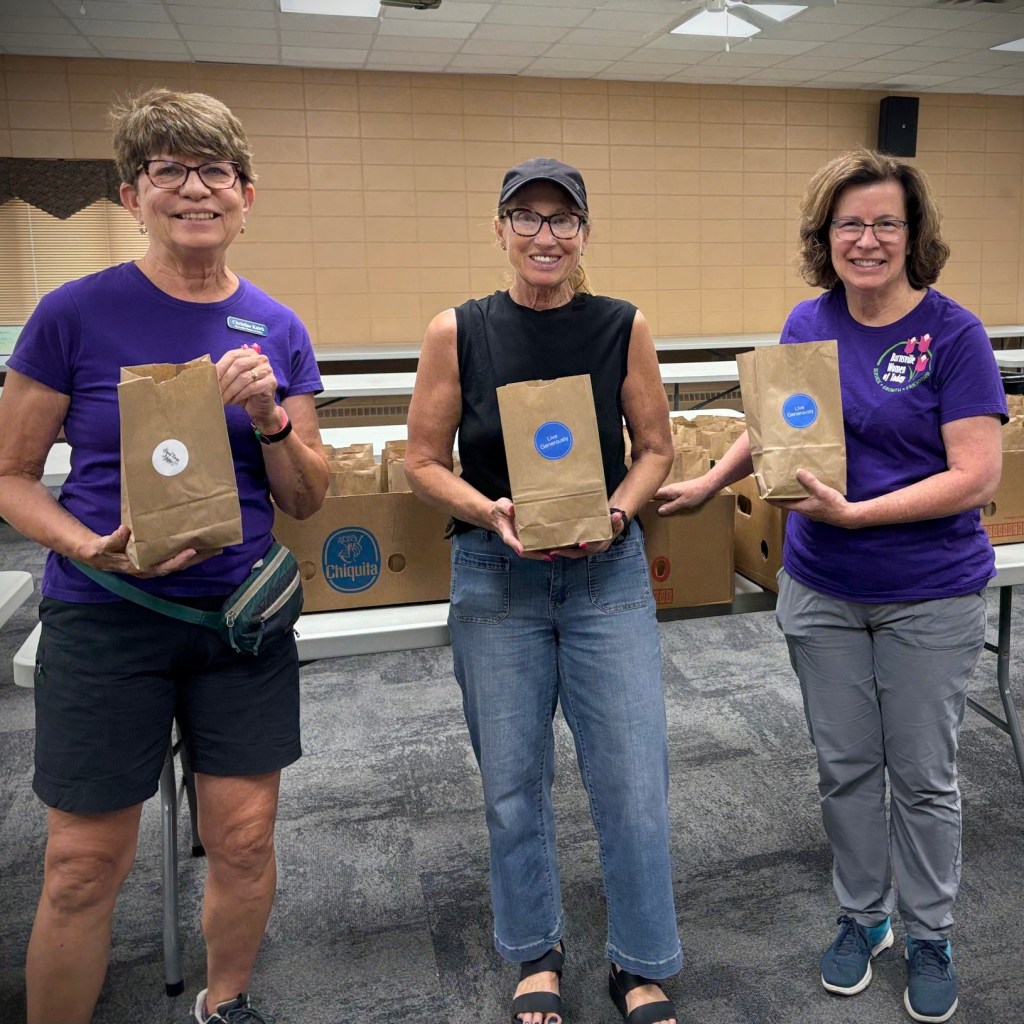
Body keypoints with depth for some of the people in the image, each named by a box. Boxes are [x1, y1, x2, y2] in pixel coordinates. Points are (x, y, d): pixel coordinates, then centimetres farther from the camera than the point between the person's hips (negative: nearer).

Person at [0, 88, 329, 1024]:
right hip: (105, 620, -3)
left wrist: (269, 417, -14)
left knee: (245, 843, 12)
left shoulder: (279, 332, 3)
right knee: (84, 868, 6)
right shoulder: (76, 314, -6)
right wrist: (93, 548, -20)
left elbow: (307, 501, 4)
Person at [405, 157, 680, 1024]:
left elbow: (655, 448, 4)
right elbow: (424, 460, 0)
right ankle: (536, 953, 37)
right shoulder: (457, 333, -4)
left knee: (633, 776, 2)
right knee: (513, 779, 12)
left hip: (609, 573, 0)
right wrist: (490, 512, -17)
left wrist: (616, 512, -14)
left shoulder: (624, 328, -2)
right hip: (495, 578, 0)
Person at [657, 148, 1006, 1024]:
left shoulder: (953, 334, -14)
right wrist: (712, 481, 13)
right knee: (845, 768, 15)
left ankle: (930, 937, 34)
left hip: (929, 597, -3)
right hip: (820, 590, 4)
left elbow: (976, 477, -19)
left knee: (922, 775, 12)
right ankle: (861, 916, 37)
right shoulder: (809, 323, 0)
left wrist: (853, 513, -25)